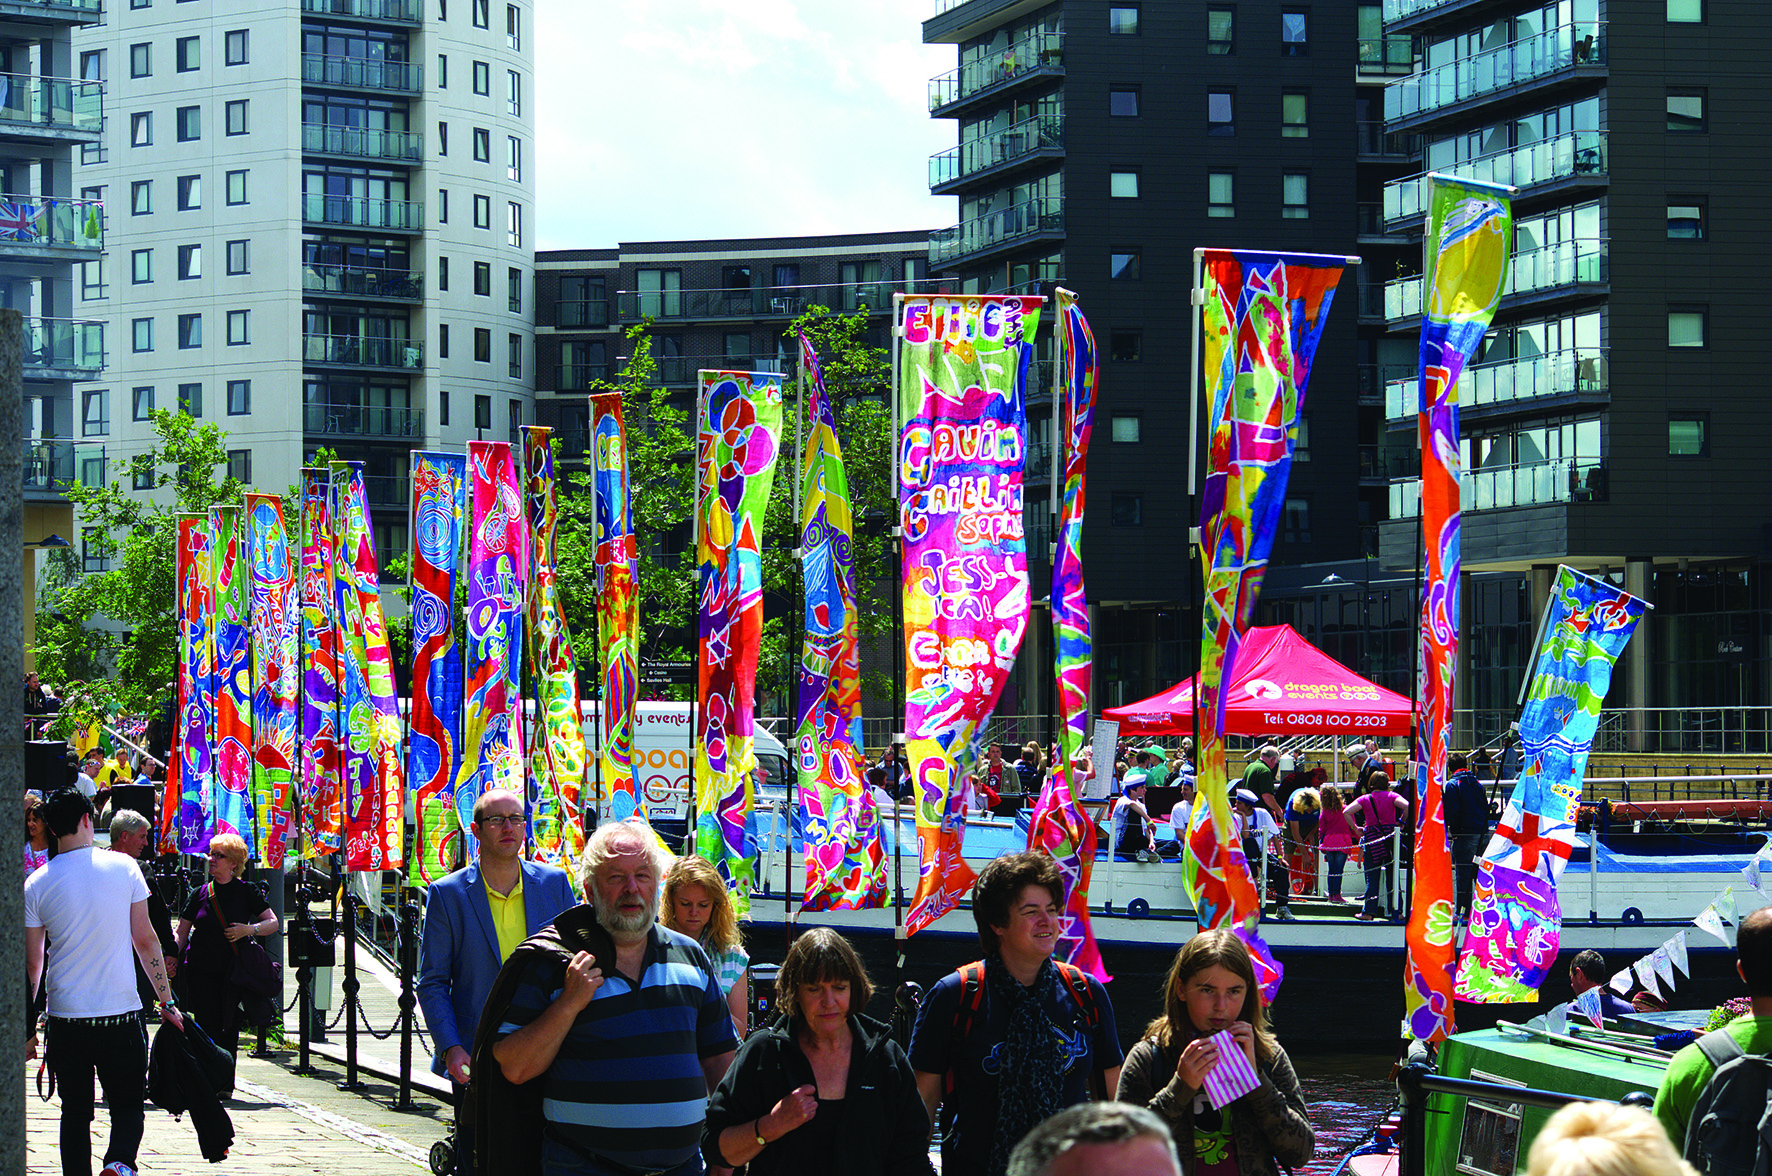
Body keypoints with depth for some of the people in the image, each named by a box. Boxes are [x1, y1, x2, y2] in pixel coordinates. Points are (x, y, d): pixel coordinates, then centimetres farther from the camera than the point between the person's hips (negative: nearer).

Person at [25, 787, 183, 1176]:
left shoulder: (36, 885, -1)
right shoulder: (123, 867, -3)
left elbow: (32, 964, 4)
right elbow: (145, 941, 0)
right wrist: (167, 1001, 8)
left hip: (65, 1016, 1)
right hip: (121, 1012, -1)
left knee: (75, 1111, 11)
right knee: (127, 1105, 7)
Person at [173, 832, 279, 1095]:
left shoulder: (247, 891, 3)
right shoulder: (201, 894, 8)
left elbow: (273, 923, 4)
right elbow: (181, 932, 11)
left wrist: (250, 929, -14)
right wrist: (172, 956, -6)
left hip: (233, 972, -1)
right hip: (201, 971, 1)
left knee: (229, 1028, -1)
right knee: (207, 1029, -5)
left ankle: (225, 1084, 8)